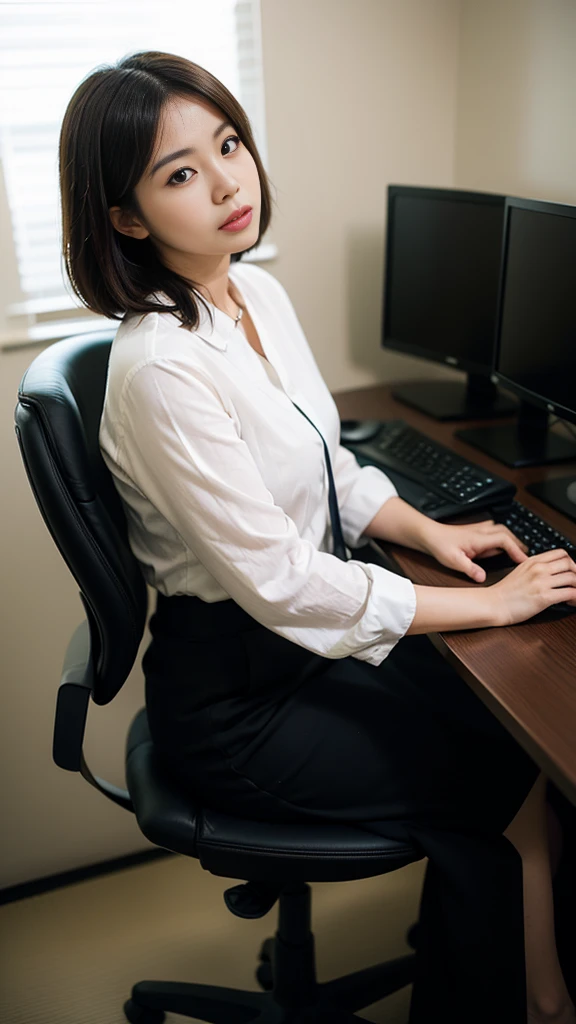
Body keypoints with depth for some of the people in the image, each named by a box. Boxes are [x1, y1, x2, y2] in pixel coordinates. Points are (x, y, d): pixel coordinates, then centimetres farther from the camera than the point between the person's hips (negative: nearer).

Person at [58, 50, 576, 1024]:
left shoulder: (261, 294, 1)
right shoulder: (159, 369, -26)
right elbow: (282, 582, -25)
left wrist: (428, 531, -2)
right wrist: (488, 603, -17)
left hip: (307, 636, 7)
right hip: (235, 697, -7)